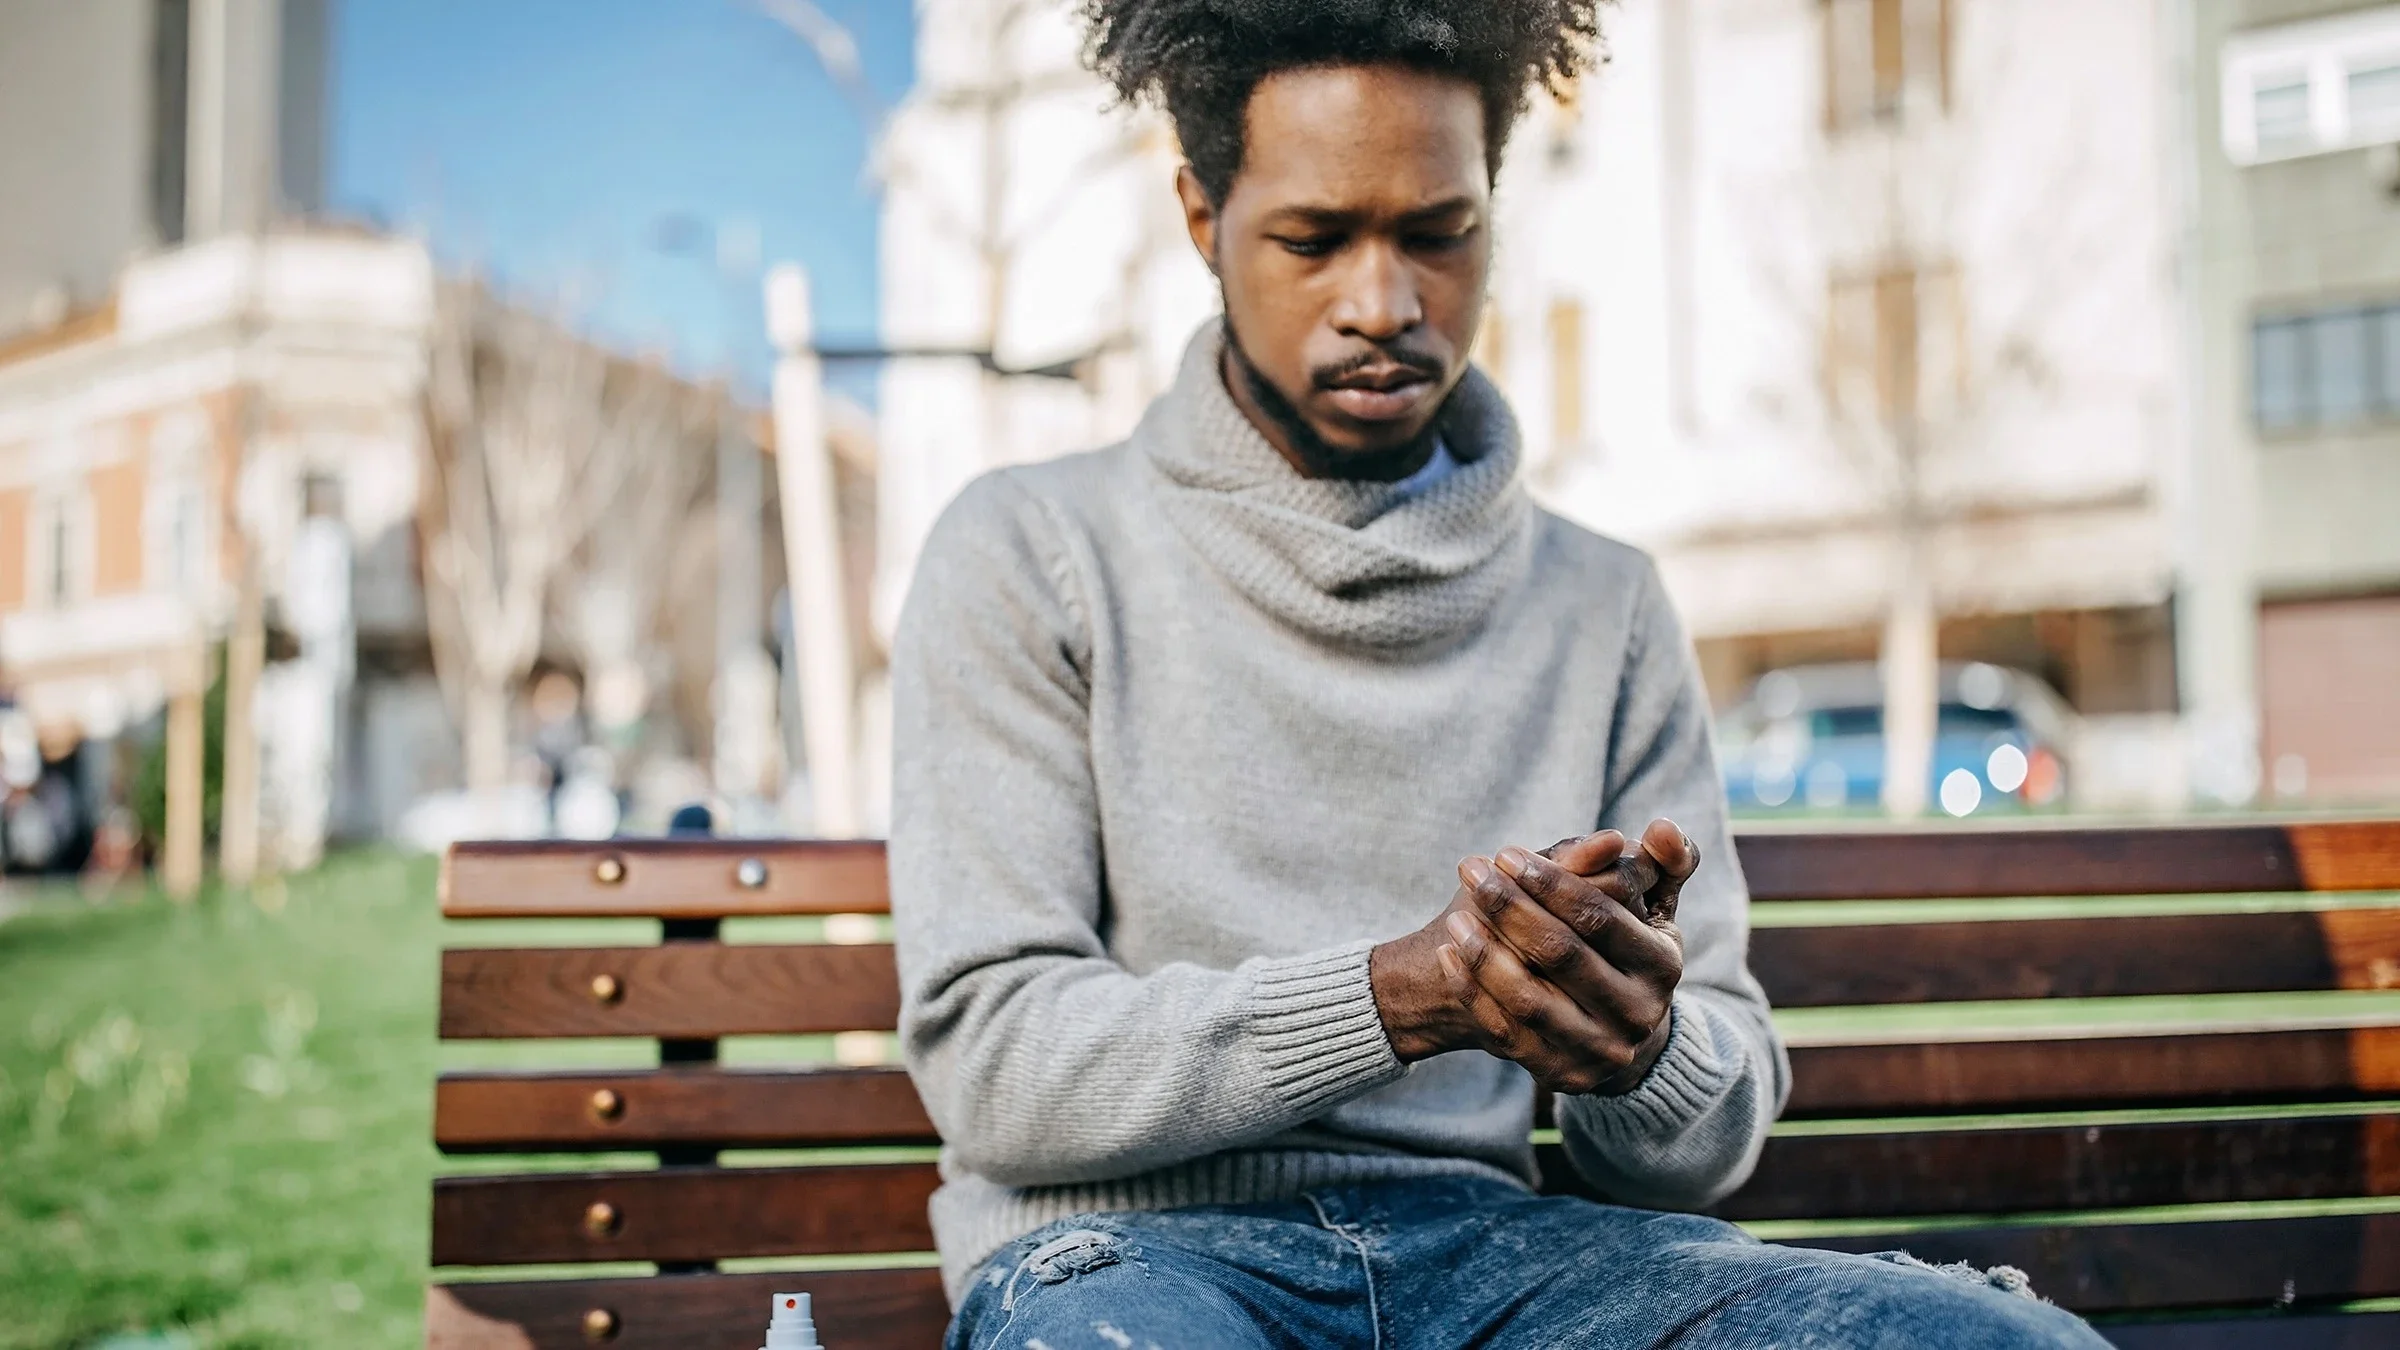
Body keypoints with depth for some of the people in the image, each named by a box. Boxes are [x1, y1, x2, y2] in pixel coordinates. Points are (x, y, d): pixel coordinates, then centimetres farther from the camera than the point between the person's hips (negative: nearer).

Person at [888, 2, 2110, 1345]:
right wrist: (1398, 995, -19)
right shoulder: (1028, 558, 3)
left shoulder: (1605, 607, 12)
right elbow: (989, 1063, -6)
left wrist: (1640, 1045, -14)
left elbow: (1707, 1150, 11)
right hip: (1129, 1241, -2)